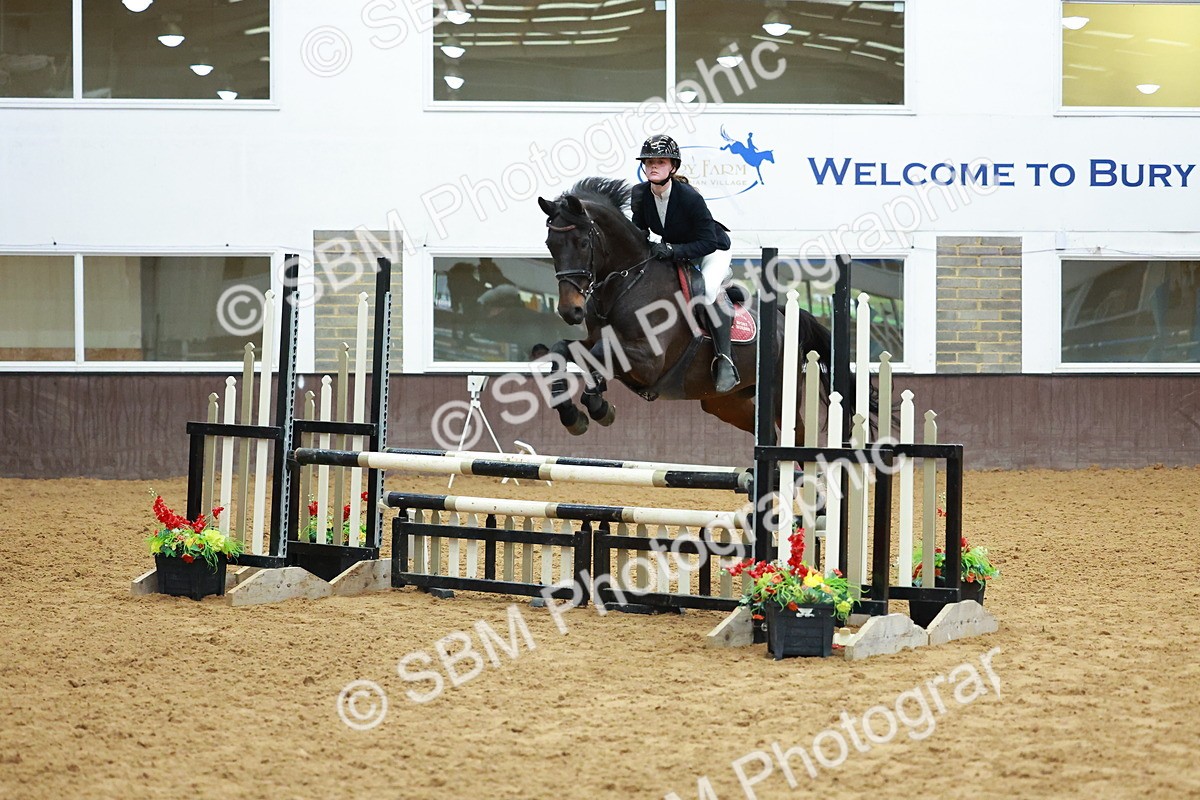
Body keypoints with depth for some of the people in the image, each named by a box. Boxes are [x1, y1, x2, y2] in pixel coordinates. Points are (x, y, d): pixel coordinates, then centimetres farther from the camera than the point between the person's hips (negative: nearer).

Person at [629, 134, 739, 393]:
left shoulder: (690, 197, -32)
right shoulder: (640, 194, -16)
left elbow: (708, 242, -31)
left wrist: (673, 251, -43)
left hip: (713, 250, -7)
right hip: (673, 251, 7)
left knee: (707, 291, -33)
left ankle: (725, 363, -31)